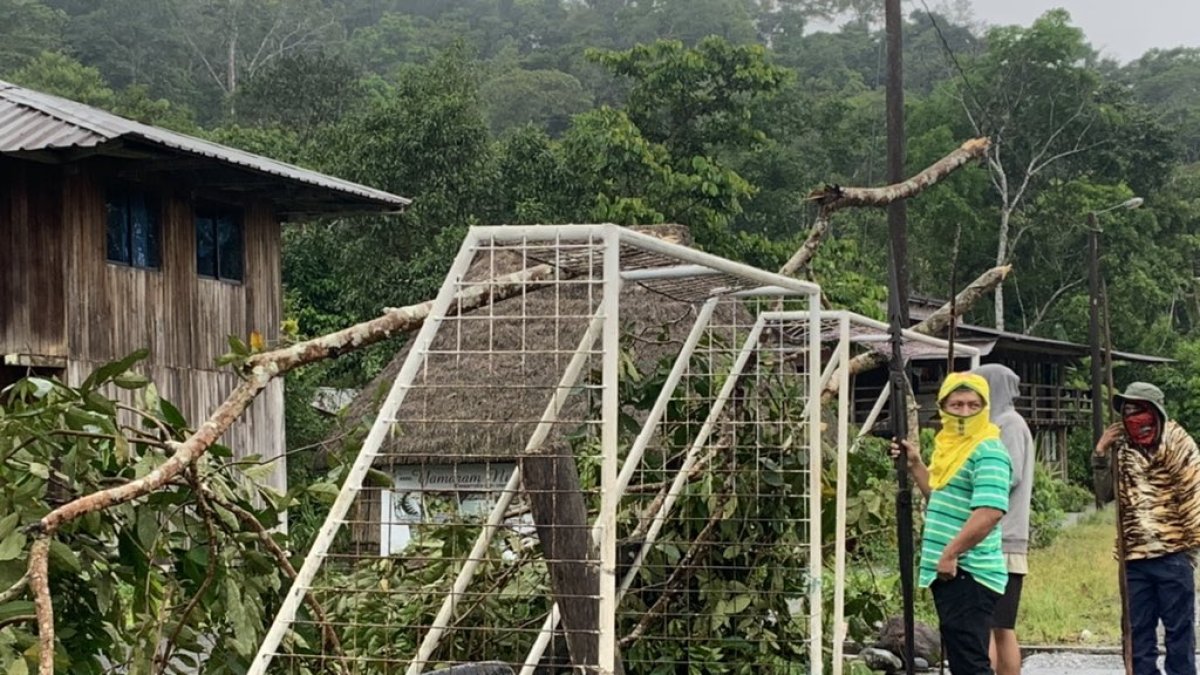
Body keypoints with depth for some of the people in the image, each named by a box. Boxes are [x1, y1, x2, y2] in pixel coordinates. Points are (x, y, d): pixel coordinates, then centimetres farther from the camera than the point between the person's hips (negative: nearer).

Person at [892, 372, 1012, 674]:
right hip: (948, 572, 10)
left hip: (969, 573, -10)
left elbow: (990, 512, -26)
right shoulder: (952, 447, 16)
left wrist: (951, 553, -22)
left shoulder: (988, 453, -14)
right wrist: (915, 465, 20)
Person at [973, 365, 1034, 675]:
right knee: (1001, 628, 8)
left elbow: (1008, 476, -15)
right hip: (999, 542, 9)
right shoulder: (998, 425, 21)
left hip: (999, 542, -9)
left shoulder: (1010, 423, -6)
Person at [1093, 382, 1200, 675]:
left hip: (1171, 554, -4)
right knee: (1138, 629, 7)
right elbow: (1106, 493, 14)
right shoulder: (1121, 450, 11)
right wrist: (1100, 454, 3)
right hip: (1134, 557, 4)